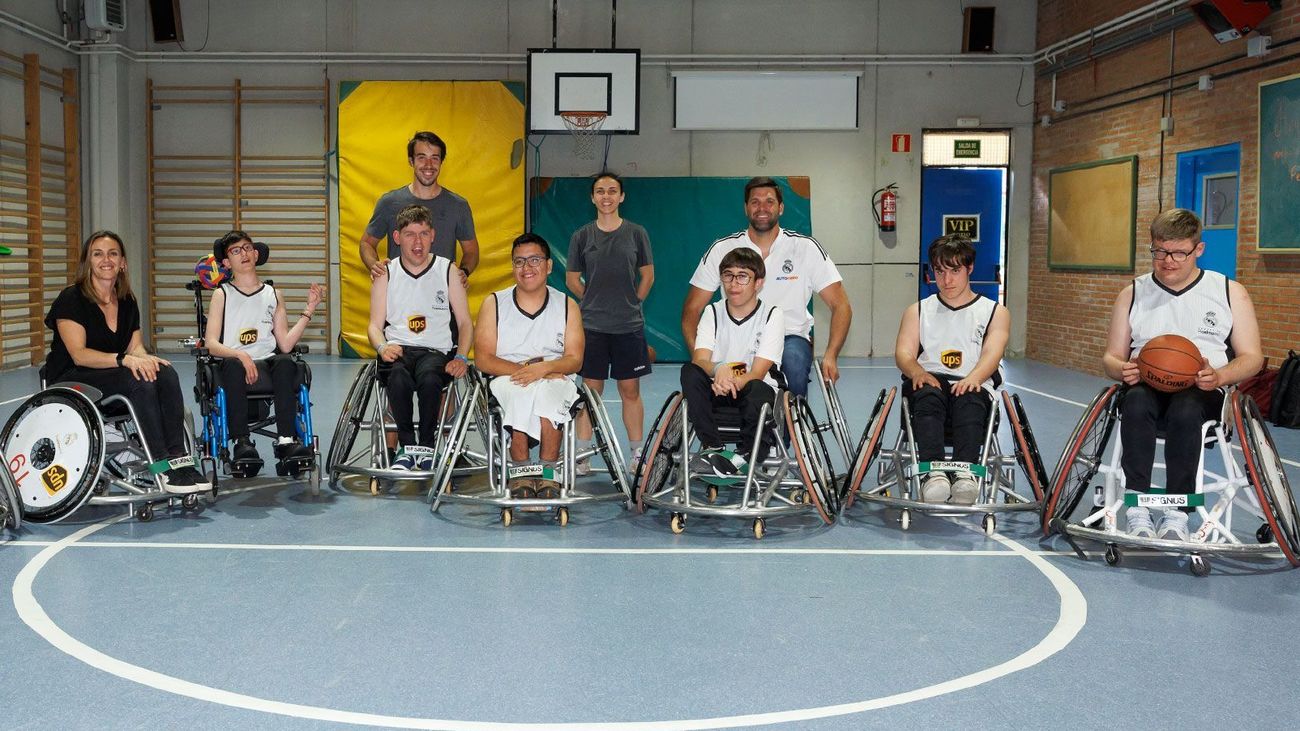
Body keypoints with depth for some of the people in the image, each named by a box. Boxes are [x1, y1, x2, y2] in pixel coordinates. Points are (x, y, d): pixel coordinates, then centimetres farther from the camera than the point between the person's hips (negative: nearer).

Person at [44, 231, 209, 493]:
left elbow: (135, 347, 5)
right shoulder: (71, 299, -10)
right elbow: (79, 355, -19)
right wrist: (124, 359, -33)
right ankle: (164, 469, -34)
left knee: (166, 374, -23)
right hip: (71, 382, -6)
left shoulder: (127, 302, 10)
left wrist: (145, 358, -20)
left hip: (111, 375, 6)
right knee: (140, 381, -33)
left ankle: (178, 459, -31)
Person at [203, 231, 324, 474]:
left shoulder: (273, 295, 20)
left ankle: (286, 441, -39)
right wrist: (240, 355, -18)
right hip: (235, 365, -2)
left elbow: (285, 344, 10)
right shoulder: (222, 294, 14)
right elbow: (211, 343, 1)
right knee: (233, 364, -37)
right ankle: (241, 442, -38)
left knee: (285, 362, -33)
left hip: (267, 365, 2)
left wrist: (309, 310, 5)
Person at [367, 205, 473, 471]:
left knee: (429, 378, -37)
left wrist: (461, 357, -7)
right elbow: (375, 325, 13)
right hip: (397, 350, 1)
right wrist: (382, 347, -11)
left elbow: (465, 323, 11)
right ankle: (407, 446, -19)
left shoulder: (447, 270, 11)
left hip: (436, 351, -1)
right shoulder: (386, 274, 14)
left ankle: (426, 447, -19)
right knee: (398, 378, -36)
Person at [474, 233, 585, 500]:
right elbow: (483, 359, 0)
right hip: (506, 381, 0)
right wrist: (522, 369, -16)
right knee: (520, 392, -37)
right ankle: (521, 472, -27)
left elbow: (575, 360, 2)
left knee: (545, 392, -37)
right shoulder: (494, 303, 9)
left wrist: (544, 368, -19)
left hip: (555, 380, 0)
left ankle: (548, 473, -29)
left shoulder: (567, 306, 11)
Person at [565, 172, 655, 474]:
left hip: (629, 326, 0)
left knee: (630, 390, 5)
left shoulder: (636, 233, 3)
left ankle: (637, 454, 14)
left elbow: (648, 276, 10)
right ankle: (582, 456, 8)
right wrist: (595, 303, 8)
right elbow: (572, 280, 11)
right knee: (591, 389, 2)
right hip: (591, 325, 0)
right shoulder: (582, 236, 3)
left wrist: (630, 304, 8)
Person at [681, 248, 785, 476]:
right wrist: (719, 370, -39)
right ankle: (713, 447, -25)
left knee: (757, 390, -38)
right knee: (690, 372, -28)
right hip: (717, 389, 3)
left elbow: (757, 373, -16)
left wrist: (733, 382, -38)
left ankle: (746, 456, -16)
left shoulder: (772, 315, -7)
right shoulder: (712, 312, 2)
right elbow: (699, 359, -15)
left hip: (754, 387, -3)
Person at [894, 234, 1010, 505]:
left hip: (973, 386, -1)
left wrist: (973, 377, -23)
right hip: (930, 382, 1)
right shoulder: (917, 311, 25)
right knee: (928, 397, -37)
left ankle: (965, 473, -60)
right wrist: (917, 371, -18)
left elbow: (992, 352, 1)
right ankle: (933, 473, -57)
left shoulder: (995, 312, 21)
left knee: (969, 401, -38)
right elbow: (903, 352, 8)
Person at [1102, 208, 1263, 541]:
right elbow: (1111, 357, 17)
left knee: (1185, 408, -38)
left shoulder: (1230, 292, 12)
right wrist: (1122, 370, -9)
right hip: (1147, 388, 1)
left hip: (1204, 393, -1)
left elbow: (1252, 357, 10)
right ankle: (1138, 513, -38)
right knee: (1136, 402, -36)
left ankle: (1176, 514, -33)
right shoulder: (1133, 295, 16)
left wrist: (1219, 376, -13)